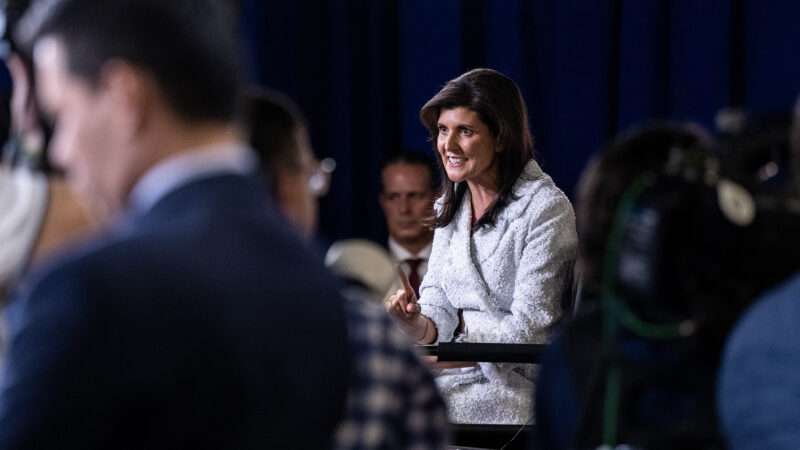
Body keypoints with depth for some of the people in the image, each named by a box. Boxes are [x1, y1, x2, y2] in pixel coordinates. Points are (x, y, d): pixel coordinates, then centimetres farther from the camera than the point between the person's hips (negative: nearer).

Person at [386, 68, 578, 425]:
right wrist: (418, 323, -11)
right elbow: (438, 304, 9)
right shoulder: (451, 205, 11)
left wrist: (462, 322, -9)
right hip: (457, 369, 7)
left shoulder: (547, 209, -12)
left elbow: (528, 334, -15)